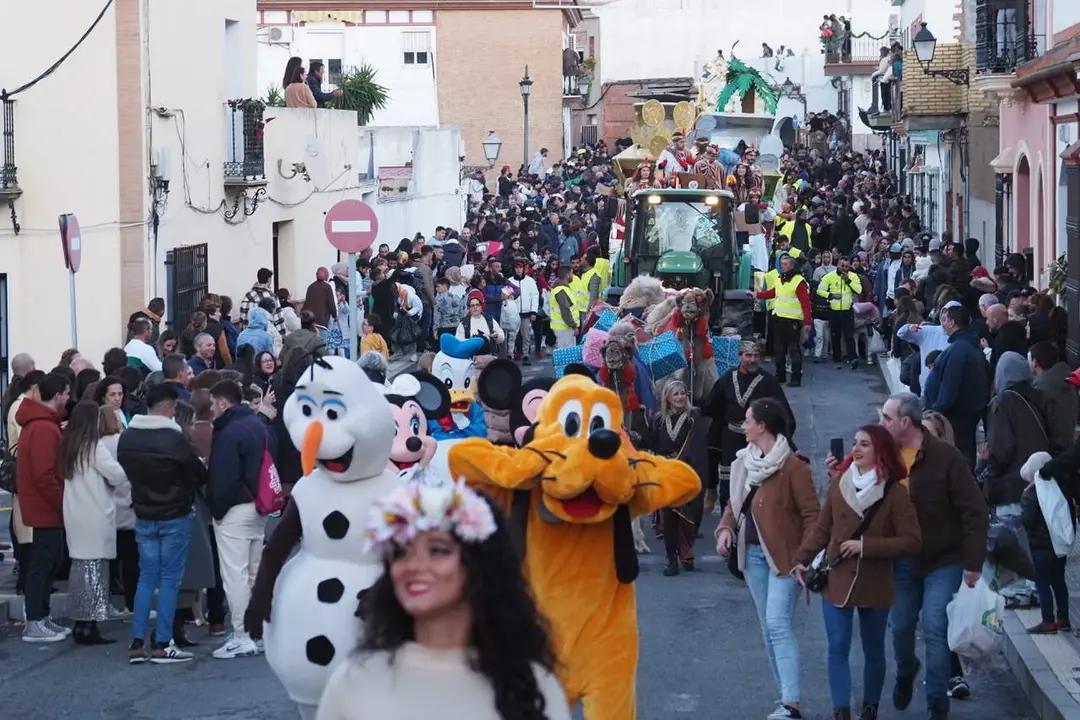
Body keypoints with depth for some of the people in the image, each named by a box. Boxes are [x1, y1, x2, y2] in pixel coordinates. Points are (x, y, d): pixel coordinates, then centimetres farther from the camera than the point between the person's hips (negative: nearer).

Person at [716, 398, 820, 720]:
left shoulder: (792, 466, -15)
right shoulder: (744, 462, 8)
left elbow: (811, 513, -14)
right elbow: (736, 502, 18)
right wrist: (726, 528, -1)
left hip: (783, 555, -8)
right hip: (752, 553, 8)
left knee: (777, 623, -17)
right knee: (768, 628, 10)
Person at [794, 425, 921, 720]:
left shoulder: (894, 492, -10)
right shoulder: (839, 483, 0)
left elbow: (911, 541, -14)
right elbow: (822, 528, 9)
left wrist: (866, 546, -18)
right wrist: (802, 559, 4)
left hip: (874, 585, -2)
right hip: (836, 581, 2)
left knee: (873, 651, 13)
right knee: (838, 649, -5)